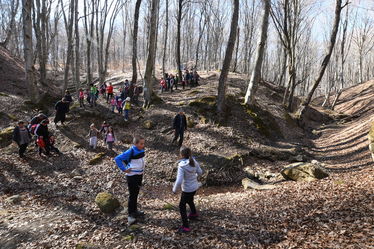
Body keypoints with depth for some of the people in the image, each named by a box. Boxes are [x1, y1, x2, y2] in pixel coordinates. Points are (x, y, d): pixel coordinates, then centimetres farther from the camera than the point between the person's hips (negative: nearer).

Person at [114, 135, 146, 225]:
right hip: (132, 176, -7)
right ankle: (130, 216, 7)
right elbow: (117, 158, -22)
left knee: (136, 194, 20)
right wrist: (124, 169, -22)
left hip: (140, 174, 8)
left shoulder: (141, 150, 0)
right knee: (132, 195, -2)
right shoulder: (130, 152, -22)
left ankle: (135, 211, 35)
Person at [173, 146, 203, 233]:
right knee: (189, 200, 34)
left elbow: (179, 181, -30)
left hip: (187, 189, -7)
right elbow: (200, 172, 4)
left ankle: (185, 227, 16)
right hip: (195, 186, 7)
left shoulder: (182, 166, -29)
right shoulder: (194, 161, -9)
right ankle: (194, 214, 58)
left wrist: (175, 189, -12)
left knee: (182, 206, 11)